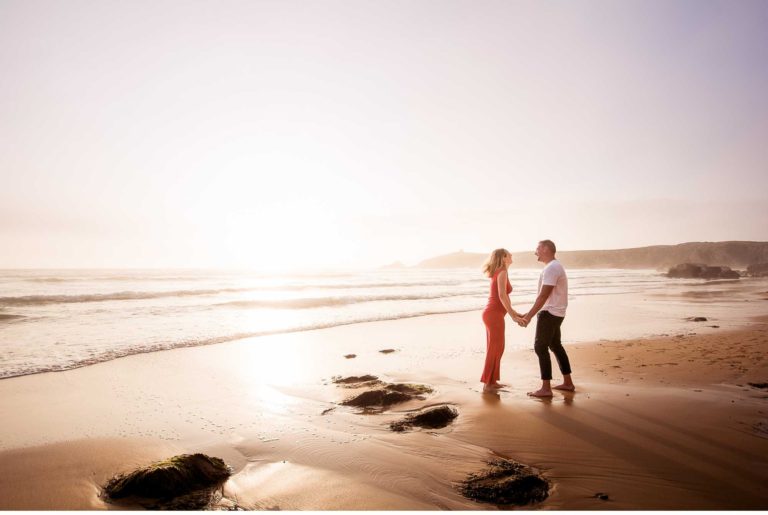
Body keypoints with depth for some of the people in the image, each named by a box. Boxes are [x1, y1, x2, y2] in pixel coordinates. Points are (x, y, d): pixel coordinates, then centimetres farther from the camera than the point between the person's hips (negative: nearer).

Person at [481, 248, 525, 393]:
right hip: (494, 315, -9)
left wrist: (514, 312, 19)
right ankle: (487, 384, 5)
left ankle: (492, 381, 23)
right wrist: (513, 316, -23)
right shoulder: (502, 272, -11)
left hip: (492, 314, 9)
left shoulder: (498, 273, 17)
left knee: (496, 349, 15)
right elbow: (502, 296, -22)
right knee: (494, 350, -2)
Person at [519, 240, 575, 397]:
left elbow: (543, 296, -23)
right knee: (555, 345, 18)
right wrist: (530, 313, 18)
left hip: (549, 313, -11)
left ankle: (546, 388, -4)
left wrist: (529, 316, -21)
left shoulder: (551, 268, -18)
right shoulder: (554, 266, 16)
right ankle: (568, 382, 27)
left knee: (540, 347, -7)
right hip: (555, 313, 11)